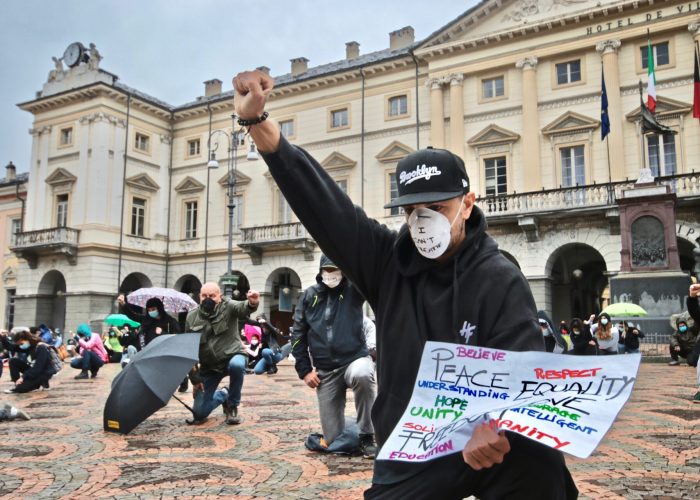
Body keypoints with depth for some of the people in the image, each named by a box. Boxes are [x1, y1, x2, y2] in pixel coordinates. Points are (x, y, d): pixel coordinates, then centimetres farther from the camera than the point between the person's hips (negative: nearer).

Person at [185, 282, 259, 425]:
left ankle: (232, 406, -12)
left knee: (236, 365, -41)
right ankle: (223, 395, 32)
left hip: (233, 356, -3)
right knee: (199, 412, -3)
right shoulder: (192, 317, -1)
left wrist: (252, 303, -59)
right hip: (209, 366, 3)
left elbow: (242, 308, -33)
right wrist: (194, 377, -1)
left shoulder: (229, 307, -9)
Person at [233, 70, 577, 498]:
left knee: (540, 463, -32)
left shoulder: (501, 280, -9)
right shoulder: (388, 261, -3)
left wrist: (492, 425, -41)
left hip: (490, 446, -2)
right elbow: (320, 200, -10)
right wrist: (257, 121, -18)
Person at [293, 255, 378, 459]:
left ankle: (366, 437, -20)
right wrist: (304, 370, 0)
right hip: (325, 370, 2)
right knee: (333, 439, -1)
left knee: (362, 376, -40)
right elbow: (298, 335, 9)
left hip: (355, 358, -2)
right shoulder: (309, 296, 8)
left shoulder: (353, 289, 2)